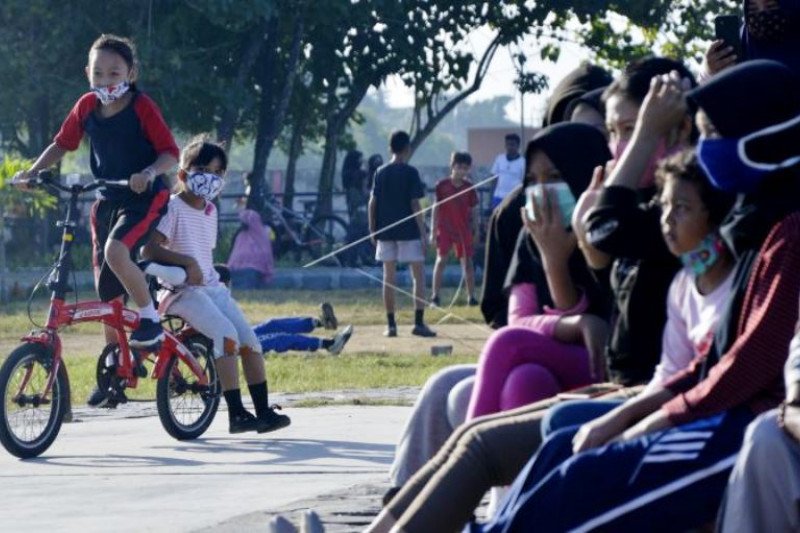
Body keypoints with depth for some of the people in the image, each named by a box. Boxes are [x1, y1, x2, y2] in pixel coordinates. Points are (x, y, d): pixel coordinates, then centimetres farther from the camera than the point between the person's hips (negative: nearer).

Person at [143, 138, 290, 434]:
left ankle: (263, 411, -3)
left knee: (249, 340, -8)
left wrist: (215, 274, 9)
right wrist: (186, 261, -28)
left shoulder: (210, 211, 16)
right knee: (227, 335, -26)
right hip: (183, 290, -8)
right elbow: (150, 248, -20)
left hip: (211, 287, 8)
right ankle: (236, 414, -23)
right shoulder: (173, 207, -8)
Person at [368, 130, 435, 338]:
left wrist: (372, 229, 13)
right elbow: (415, 204, -11)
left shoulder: (381, 173, 5)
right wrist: (423, 233, -8)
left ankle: (391, 324, 7)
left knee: (389, 277, 7)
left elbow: (373, 202, 5)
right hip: (408, 231, -4)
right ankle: (419, 323, -8)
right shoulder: (410, 173, -7)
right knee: (419, 275, 1)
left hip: (385, 231, 4)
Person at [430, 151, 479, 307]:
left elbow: (473, 211, 6)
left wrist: (475, 231, 4)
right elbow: (436, 208, -1)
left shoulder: (469, 187, 1)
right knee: (441, 260, -4)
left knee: (467, 261, 2)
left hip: (463, 230, 2)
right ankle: (435, 297, -1)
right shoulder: (442, 185, -5)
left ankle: (471, 297, 7)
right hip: (445, 229, -2)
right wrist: (433, 231, -4)